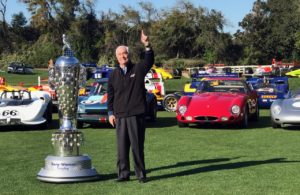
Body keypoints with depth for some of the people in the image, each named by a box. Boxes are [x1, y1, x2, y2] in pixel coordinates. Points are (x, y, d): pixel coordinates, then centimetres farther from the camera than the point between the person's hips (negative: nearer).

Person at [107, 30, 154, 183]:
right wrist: (110, 113, 5)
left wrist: (147, 45, -28)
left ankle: (141, 174, 8)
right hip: (120, 116, 3)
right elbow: (110, 95, 14)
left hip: (136, 114, -2)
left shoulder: (138, 69, 5)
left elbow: (149, 61, -14)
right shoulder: (114, 75, 11)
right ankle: (123, 174, 10)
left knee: (137, 146, 0)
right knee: (122, 146, 4)